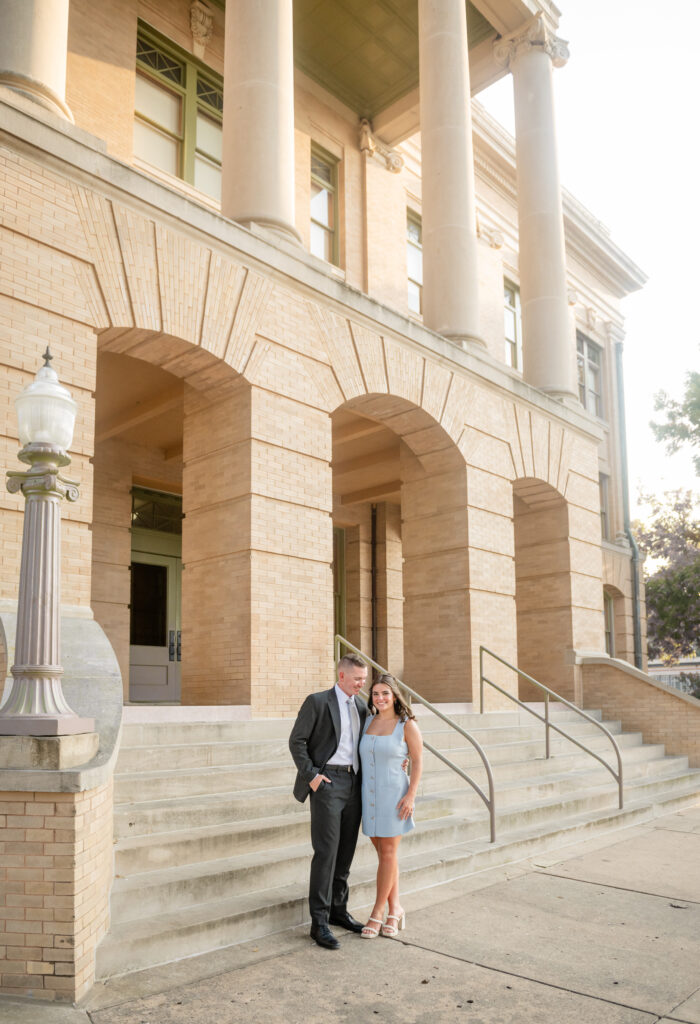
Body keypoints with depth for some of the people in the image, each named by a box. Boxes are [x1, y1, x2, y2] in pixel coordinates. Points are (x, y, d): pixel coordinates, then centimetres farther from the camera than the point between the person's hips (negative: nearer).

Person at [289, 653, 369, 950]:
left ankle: (338, 910, 25)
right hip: (327, 782, -6)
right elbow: (297, 741, -6)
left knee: (346, 852, 12)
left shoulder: (360, 706, 14)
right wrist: (311, 775, -13)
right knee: (326, 852, -8)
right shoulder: (317, 702, -5)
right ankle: (319, 922, -1)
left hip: (353, 784, 6)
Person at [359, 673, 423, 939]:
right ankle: (395, 909, 22)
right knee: (384, 853, 10)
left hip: (394, 794, -4)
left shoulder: (407, 725, -8)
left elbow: (417, 761, -6)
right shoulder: (368, 721, 6)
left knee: (388, 853, 2)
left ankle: (377, 913, 12)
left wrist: (411, 795, -14)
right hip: (369, 795, 5)